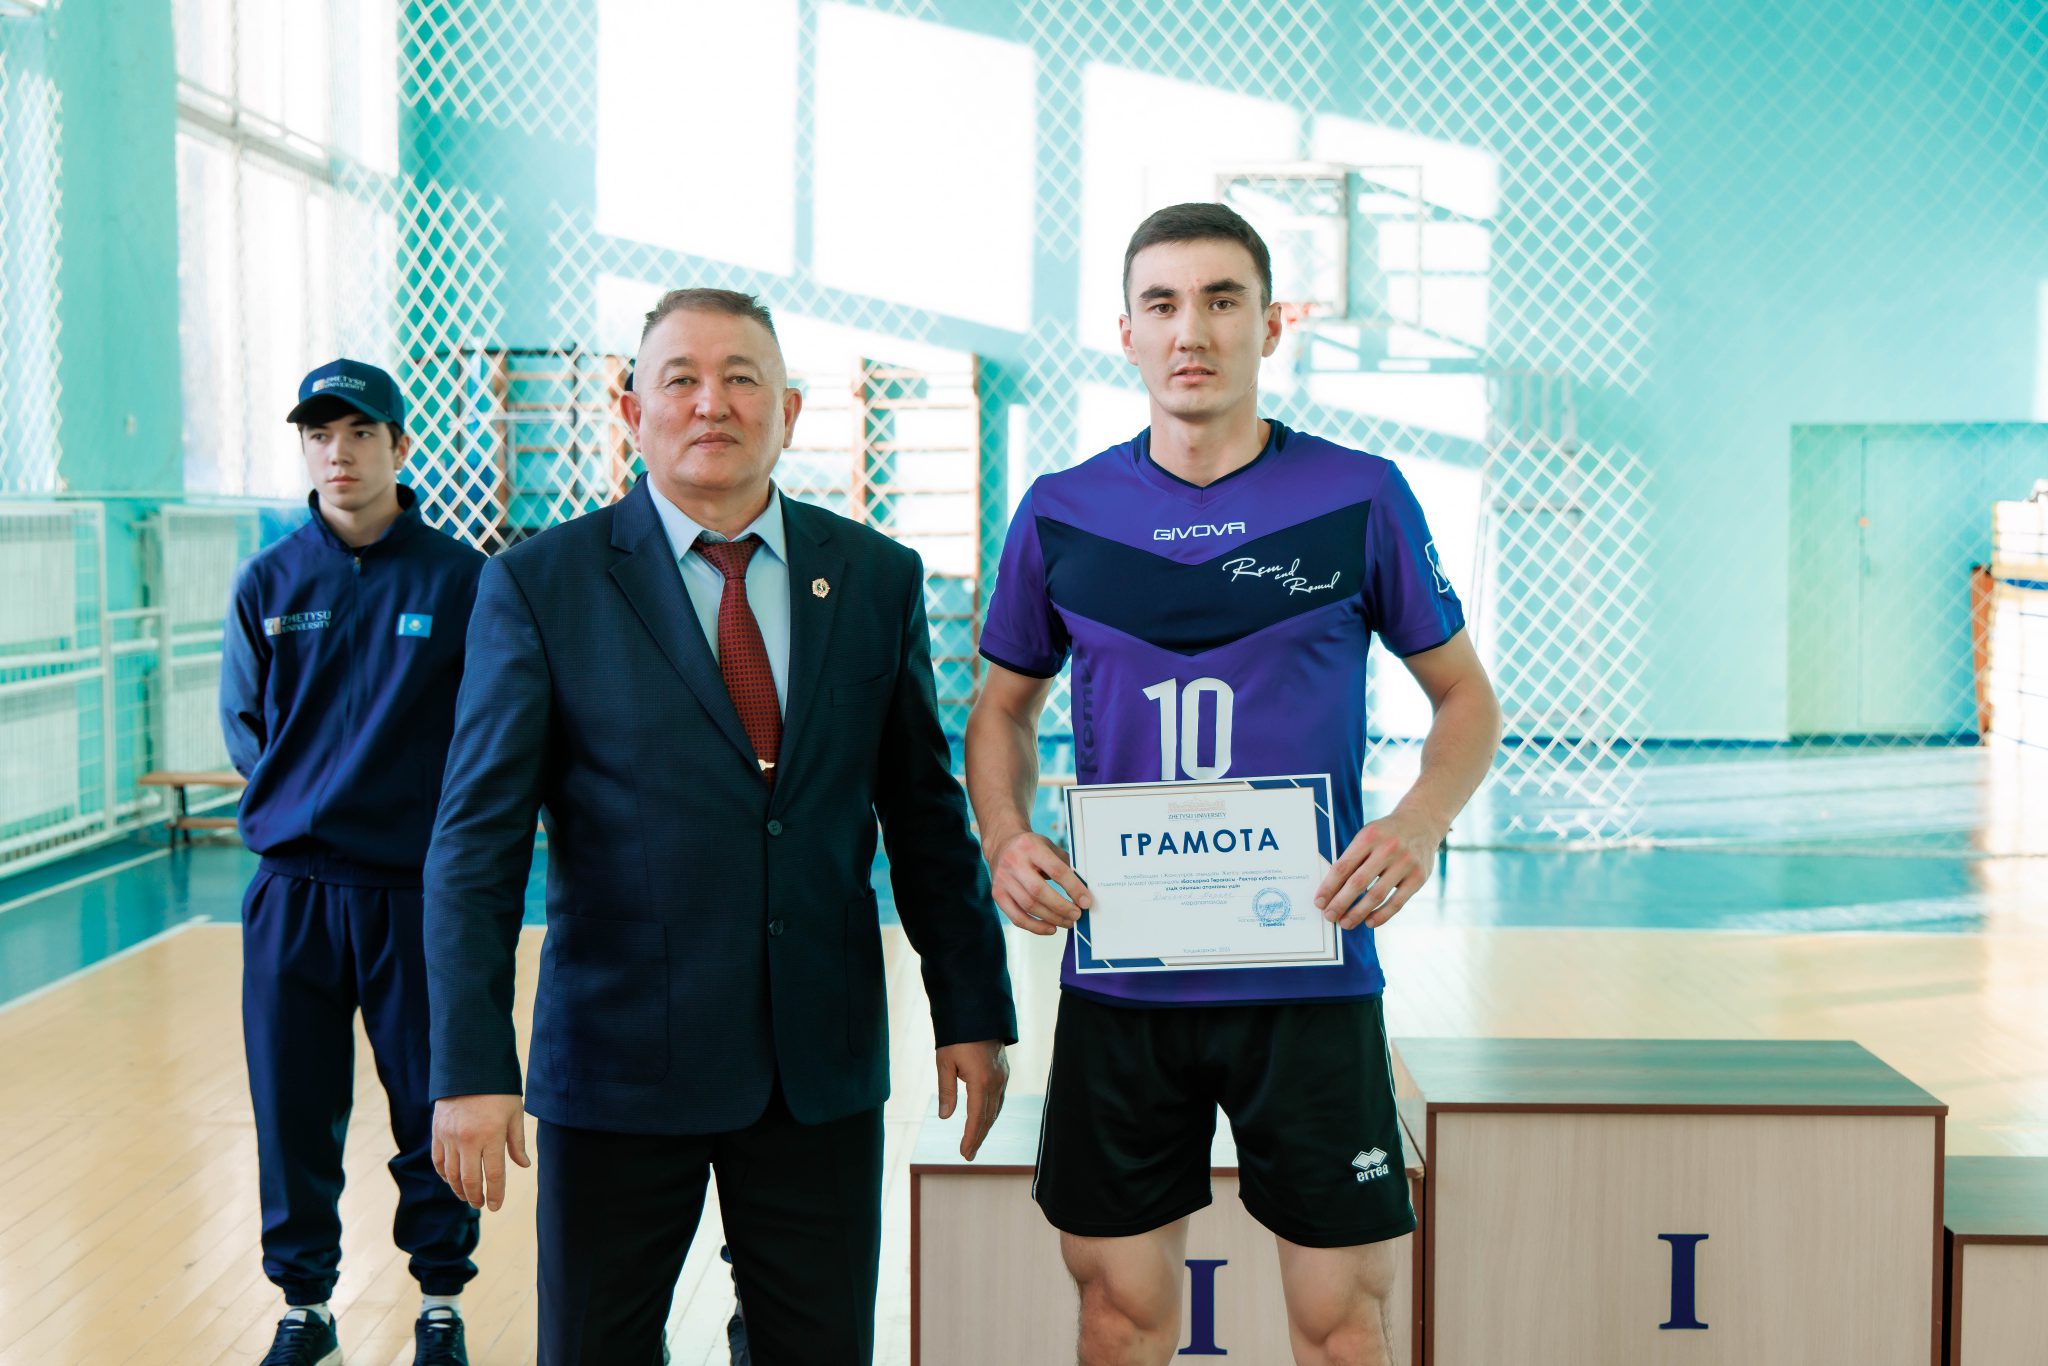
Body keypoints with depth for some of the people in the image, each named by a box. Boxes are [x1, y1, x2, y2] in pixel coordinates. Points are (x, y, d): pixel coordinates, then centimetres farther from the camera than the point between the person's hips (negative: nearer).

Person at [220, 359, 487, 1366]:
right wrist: (306, 804, 2)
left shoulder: (460, 580, -2)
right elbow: (244, 725, 12)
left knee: (433, 1108, 5)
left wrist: (430, 816, -4)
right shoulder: (267, 584, 5)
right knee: (292, 1113, 8)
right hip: (291, 890, 2)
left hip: (418, 889, -2)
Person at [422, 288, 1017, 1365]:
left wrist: (973, 1012, 9)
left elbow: (926, 813, 10)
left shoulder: (877, 579, 5)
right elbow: (477, 843, -6)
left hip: (825, 1066, 2)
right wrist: (471, 1067, -13)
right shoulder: (537, 587, -4)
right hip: (618, 1066, -2)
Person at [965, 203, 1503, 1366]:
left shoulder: (1360, 499, 0)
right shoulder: (1063, 514, 4)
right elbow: (1005, 708, 15)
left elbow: (1467, 696, 8)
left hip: (1311, 975, -1)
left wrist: (1422, 821, -12)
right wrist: (1005, 836, -5)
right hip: (1118, 978, 2)